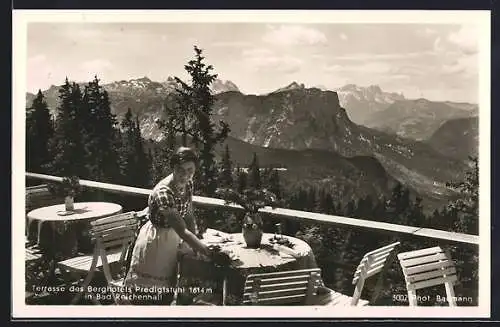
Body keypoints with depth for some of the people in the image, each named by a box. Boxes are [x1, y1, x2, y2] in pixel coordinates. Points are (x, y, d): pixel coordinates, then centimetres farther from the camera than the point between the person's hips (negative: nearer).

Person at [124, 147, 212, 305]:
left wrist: (195, 242, -12)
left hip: (173, 238, 7)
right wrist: (207, 252, -35)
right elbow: (182, 231, -35)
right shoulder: (163, 193, -32)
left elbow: (189, 216, 1)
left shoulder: (188, 184, -9)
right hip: (156, 240, -7)